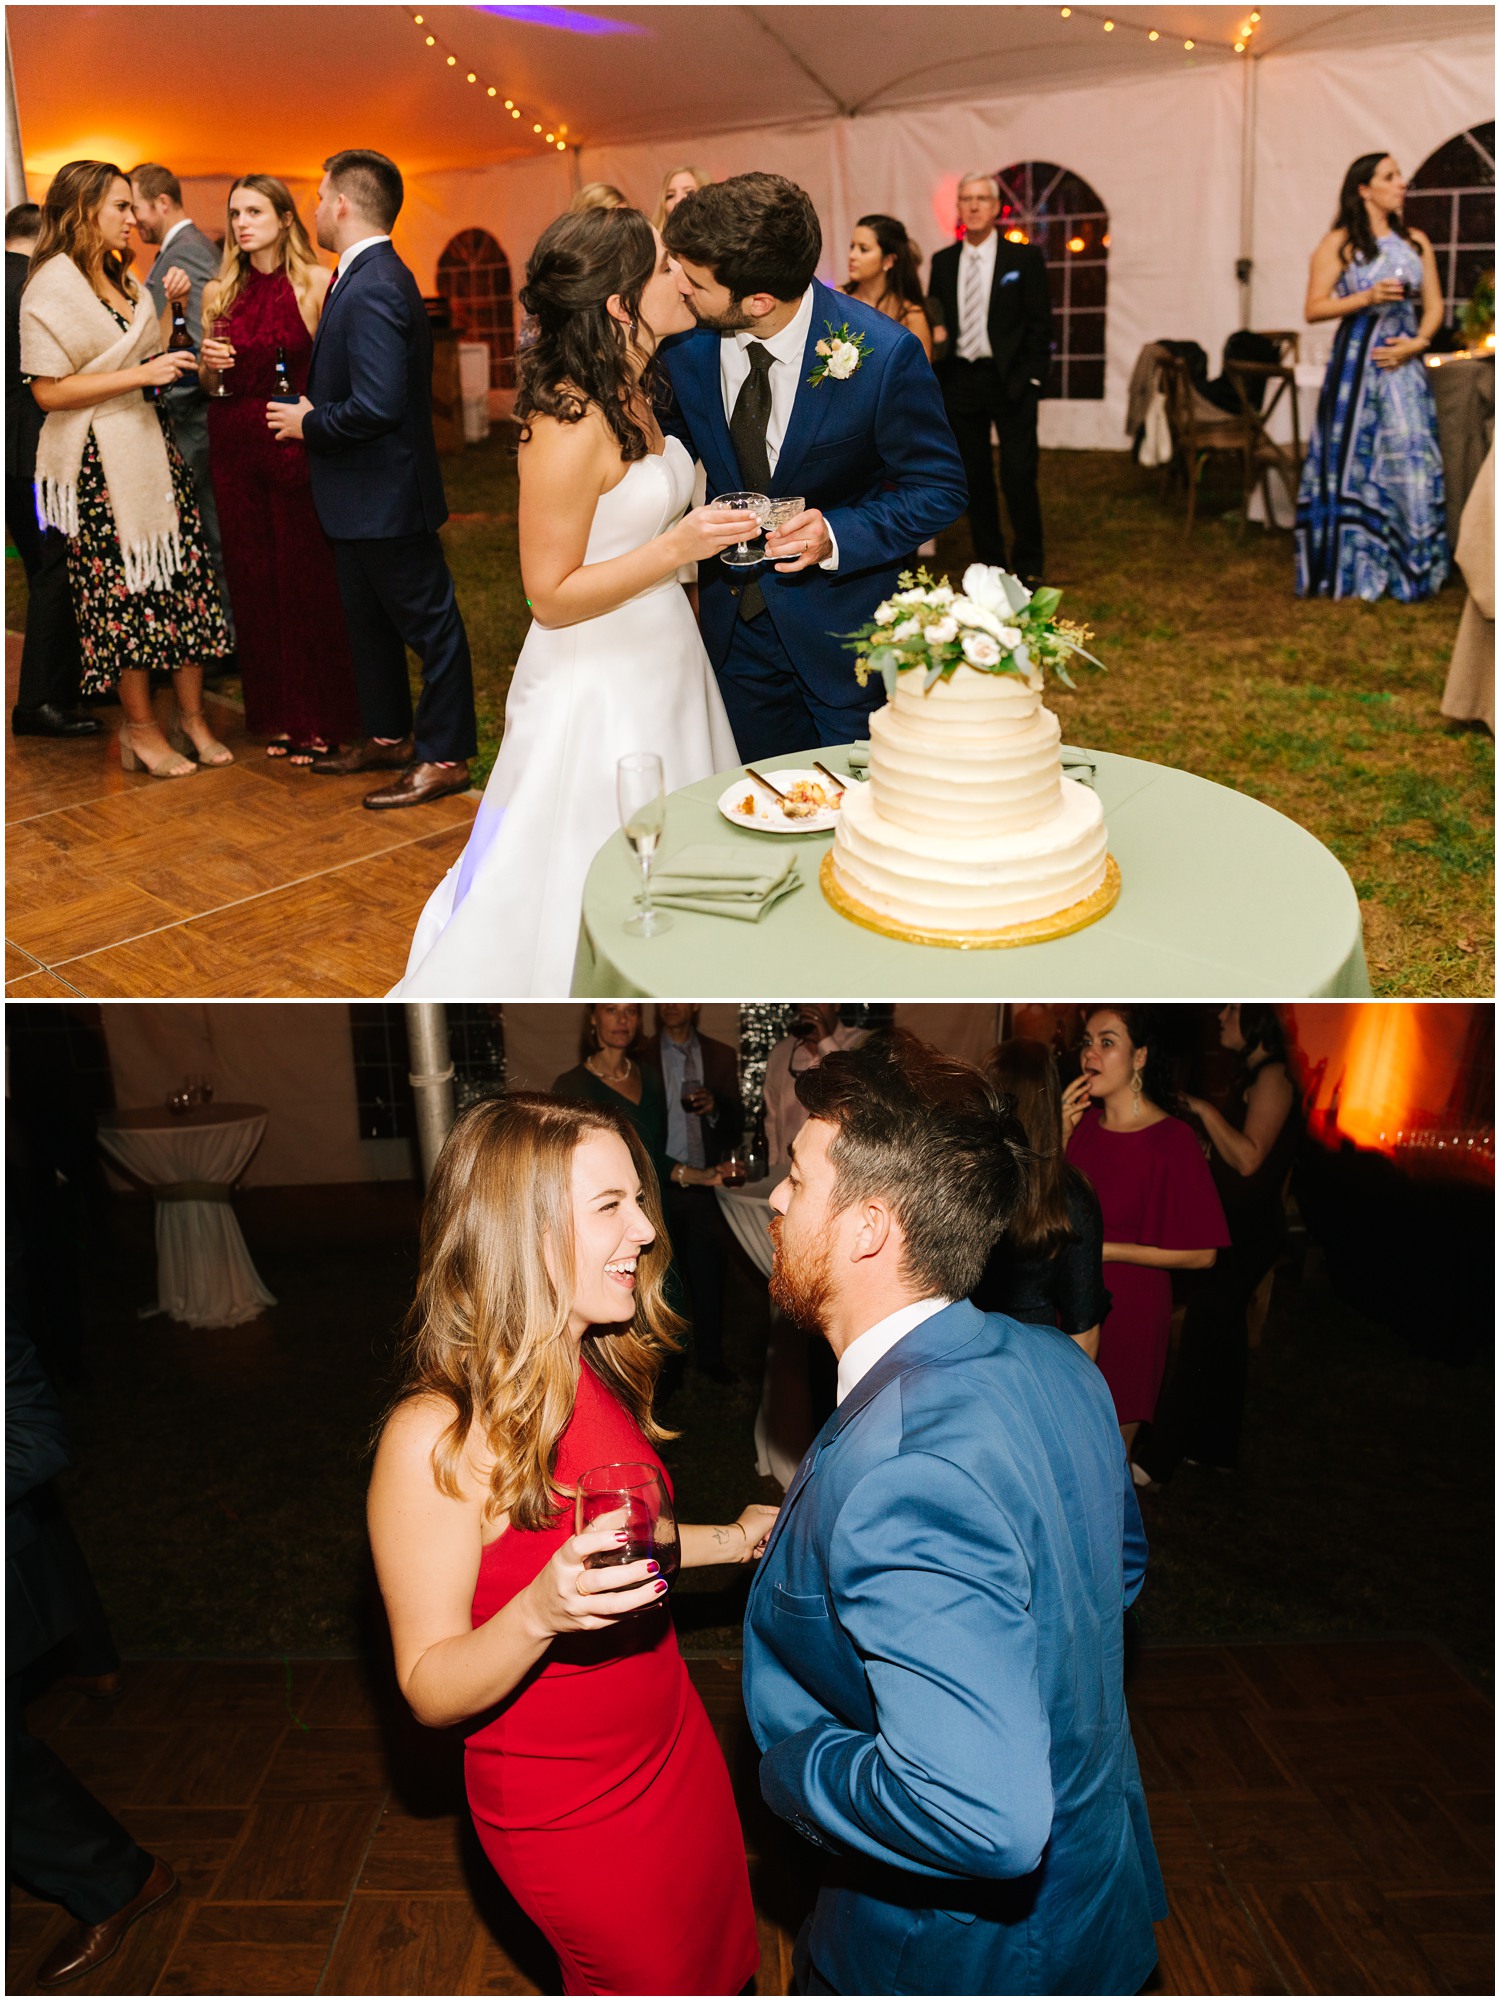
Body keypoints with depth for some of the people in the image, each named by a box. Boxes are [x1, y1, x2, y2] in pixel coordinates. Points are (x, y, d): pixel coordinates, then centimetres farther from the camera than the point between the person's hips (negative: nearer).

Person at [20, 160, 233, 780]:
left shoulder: (123, 280, 16)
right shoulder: (52, 287, -9)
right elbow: (49, 392, -15)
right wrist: (140, 374, -17)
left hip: (152, 444, 7)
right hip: (100, 461, -7)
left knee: (185, 572, 2)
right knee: (125, 587, -2)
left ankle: (191, 716, 11)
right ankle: (141, 728, 9)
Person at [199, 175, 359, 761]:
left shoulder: (317, 283, -3)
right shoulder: (219, 292, 10)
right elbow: (209, 383, 17)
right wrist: (209, 364, -4)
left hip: (297, 445, -4)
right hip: (235, 448, 5)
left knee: (308, 577, -2)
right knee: (252, 578, 7)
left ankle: (318, 721, 9)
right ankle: (274, 715, 18)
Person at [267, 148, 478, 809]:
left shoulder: (373, 290, -22)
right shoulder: (369, 277, 10)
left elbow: (377, 406, -30)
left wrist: (310, 424, -16)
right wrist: (313, 410, 6)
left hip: (387, 495, -11)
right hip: (363, 498, 11)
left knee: (429, 623, 1)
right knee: (367, 620, 19)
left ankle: (445, 756, 10)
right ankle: (387, 736, 32)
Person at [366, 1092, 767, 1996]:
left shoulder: (598, 1375, -7)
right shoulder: (436, 1439, -29)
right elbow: (431, 1692, -22)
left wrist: (731, 1539, 2)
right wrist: (540, 1614, -38)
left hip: (672, 1746, 7)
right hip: (568, 1812, -7)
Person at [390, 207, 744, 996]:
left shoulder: (633, 392, 6)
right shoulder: (569, 422, -22)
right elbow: (552, 596, -21)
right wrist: (676, 547, -27)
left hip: (664, 661, 9)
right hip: (599, 687, -9)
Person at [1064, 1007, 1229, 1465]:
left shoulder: (1172, 1139, -16)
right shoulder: (1084, 1120, 0)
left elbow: (1201, 1253, -15)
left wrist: (1107, 1249, -17)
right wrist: (1063, 1132, -4)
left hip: (1127, 1307, -4)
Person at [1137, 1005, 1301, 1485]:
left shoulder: (1272, 1076, -16)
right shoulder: (1249, 1075, 15)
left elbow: (1248, 1158, -23)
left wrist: (1203, 1109, -20)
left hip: (1248, 1233, -10)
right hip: (1234, 1228, 10)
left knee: (1198, 1341, -7)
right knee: (1223, 1337, 15)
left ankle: (1156, 1461, -2)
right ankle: (1216, 1449, 26)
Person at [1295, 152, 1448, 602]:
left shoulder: (1416, 242, 14)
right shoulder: (1338, 244, 1)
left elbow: (1433, 305, 13)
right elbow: (1313, 309, -5)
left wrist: (1418, 342, -6)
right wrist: (1367, 298, -16)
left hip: (1405, 361, 4)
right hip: (1356, 361, -3)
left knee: (1412, 457, -3)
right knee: (1354, 459, -4)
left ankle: (1409, 571, 2)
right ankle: (1352, 571, 3)